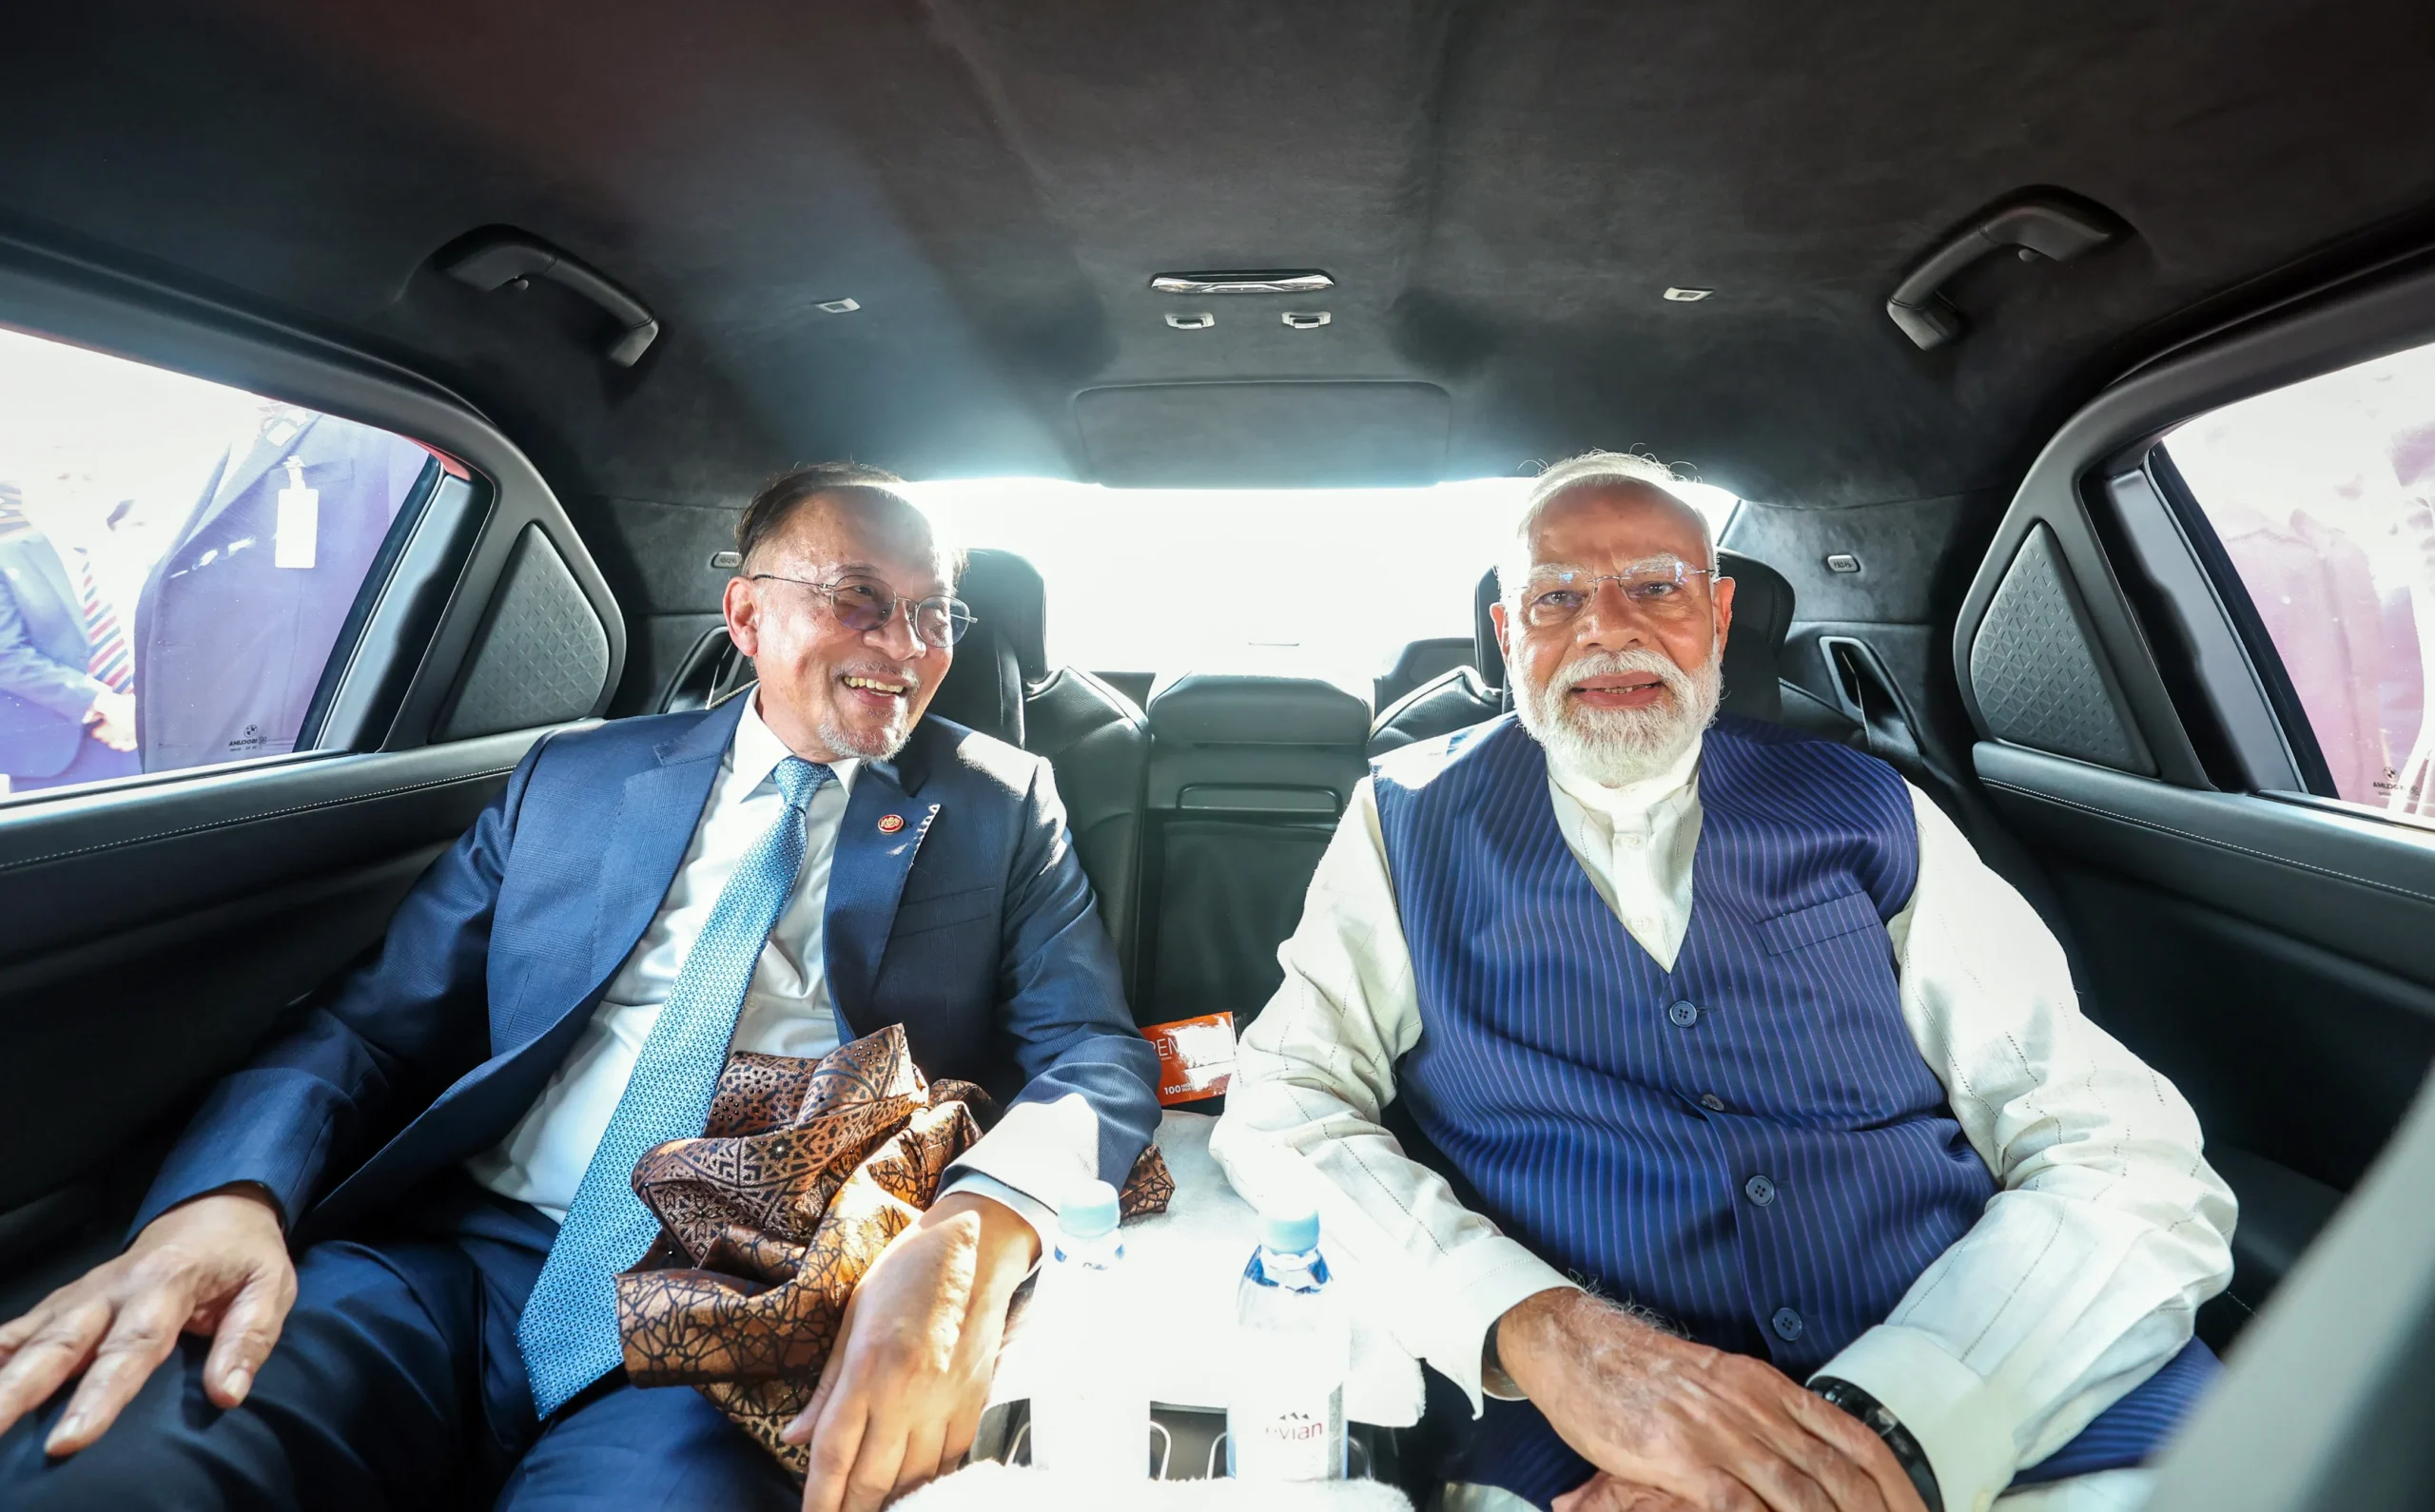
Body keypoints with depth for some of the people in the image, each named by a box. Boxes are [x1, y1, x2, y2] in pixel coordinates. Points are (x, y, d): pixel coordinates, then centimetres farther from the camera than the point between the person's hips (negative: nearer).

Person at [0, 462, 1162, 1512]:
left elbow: (1097, 1054, -3)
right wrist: (228, 1196, -11)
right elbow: (380, 1024, 11)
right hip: (454, 1256, 3)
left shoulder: (1003, 805, 5)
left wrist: (976, 1230, -25)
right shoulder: (575, 778, 13)